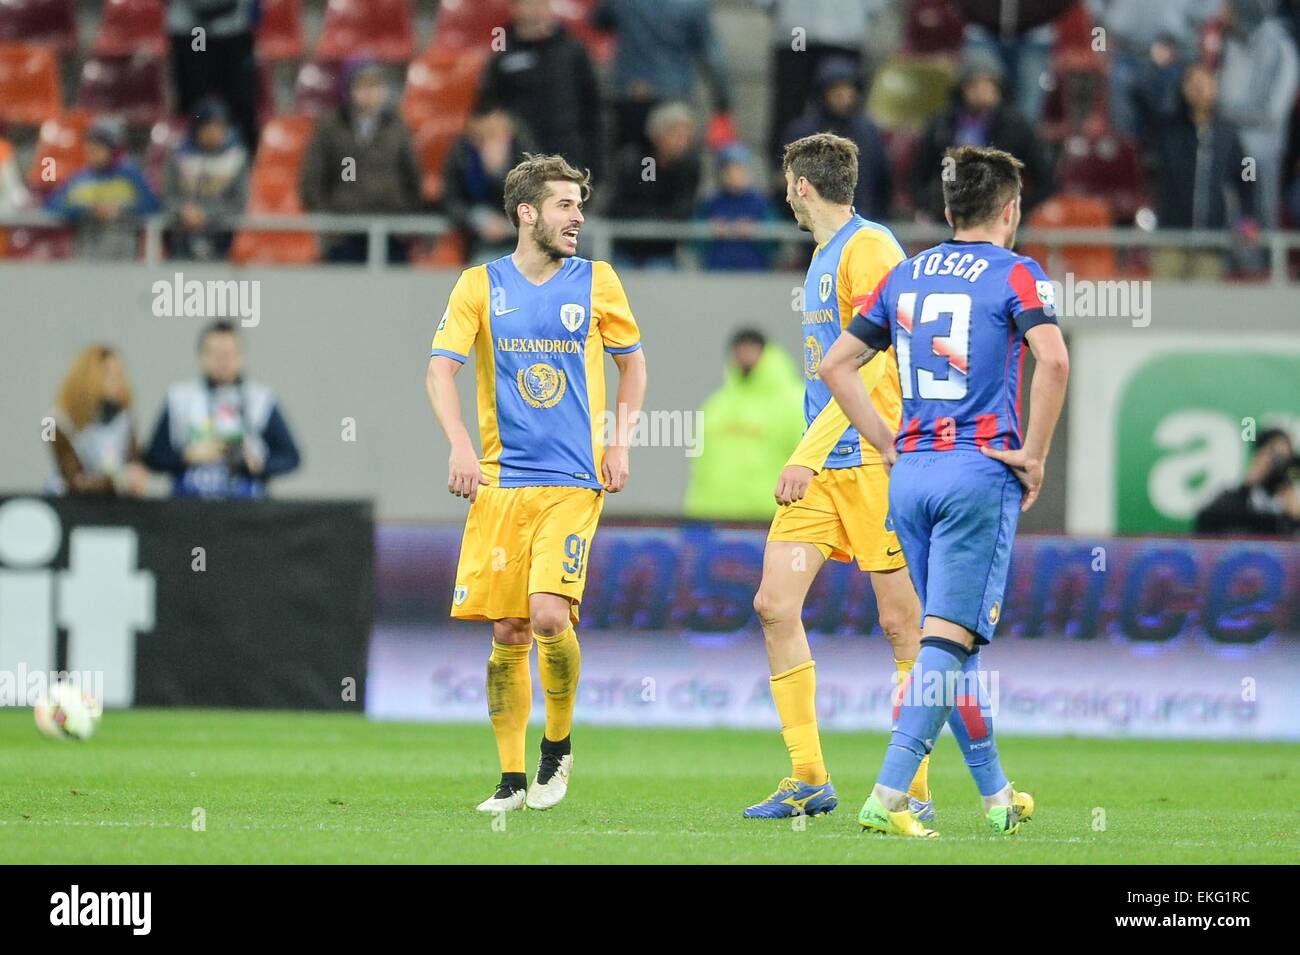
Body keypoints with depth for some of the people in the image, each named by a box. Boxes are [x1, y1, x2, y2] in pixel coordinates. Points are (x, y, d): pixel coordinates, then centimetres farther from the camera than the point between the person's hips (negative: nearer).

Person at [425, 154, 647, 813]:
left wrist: (620, 441, 5)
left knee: (550, 615, -17)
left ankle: (559, 745, 6)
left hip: (575, 480, -1)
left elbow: (632, 363, 17)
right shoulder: (480, 285, 4)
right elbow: (440, 368, -1)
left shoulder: (596, 282, 6)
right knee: (508, 633, -1)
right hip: (502, 481, 1)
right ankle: (512, 779, 8)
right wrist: (460, 444, -16)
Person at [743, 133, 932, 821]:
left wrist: (807, 455, -20)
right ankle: (809, 779, 2)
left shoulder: (869, 248, -10)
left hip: (873, 461, -9)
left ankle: (915, 788, 0)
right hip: (822, 468, 9)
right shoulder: (823, 256, 19)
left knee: (901, 621, -4)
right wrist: (808, 459, 20)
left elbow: (869, 367, -18)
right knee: (775, 604, -1)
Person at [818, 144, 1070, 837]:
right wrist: (1034, 456, -11)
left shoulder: (906, 276, 14)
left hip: (910, 474, 6)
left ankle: (996, 795, 22)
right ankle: (887, 797, -20)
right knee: (948, 639, -8)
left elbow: (836, 365, 15)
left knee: (954, 639, 14)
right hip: (981, 470, -6)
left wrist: (889, 445, 16)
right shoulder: (1014, 275, -3)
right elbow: (1053, 360, -20)